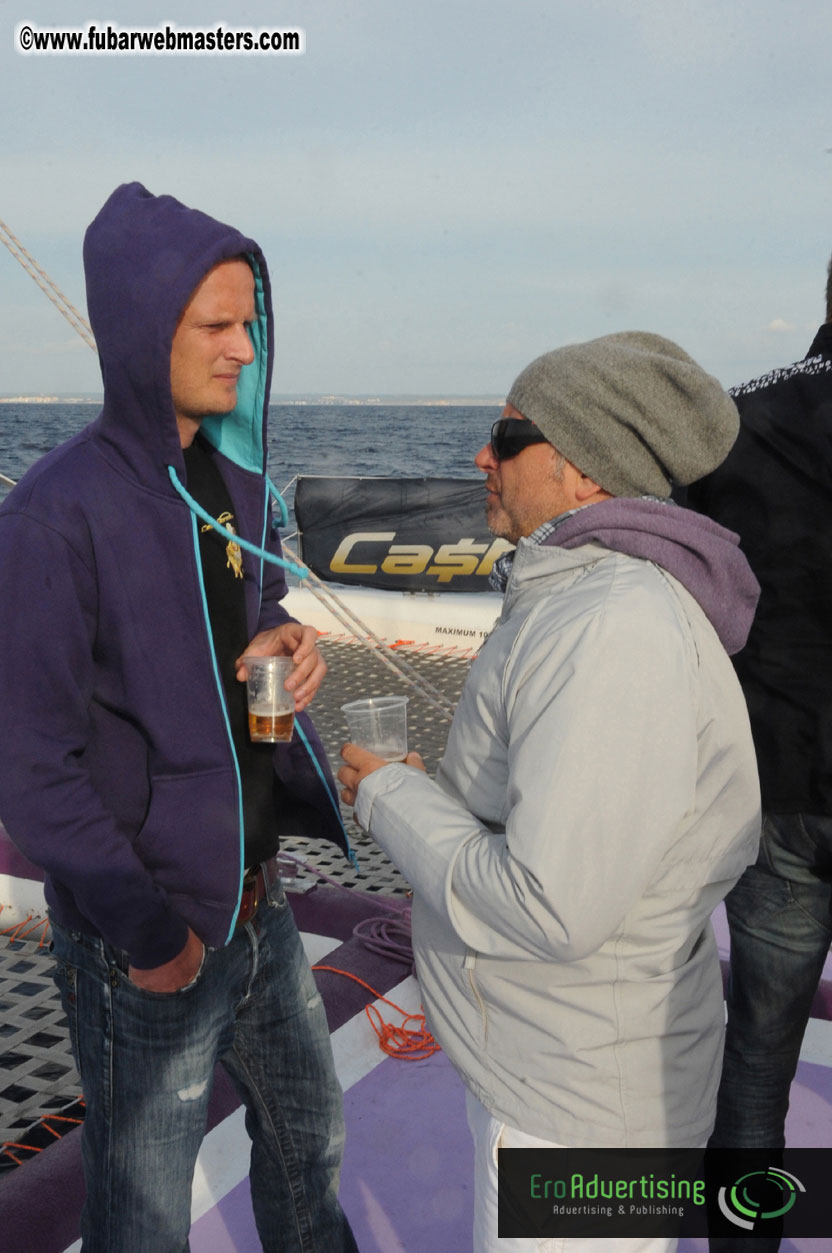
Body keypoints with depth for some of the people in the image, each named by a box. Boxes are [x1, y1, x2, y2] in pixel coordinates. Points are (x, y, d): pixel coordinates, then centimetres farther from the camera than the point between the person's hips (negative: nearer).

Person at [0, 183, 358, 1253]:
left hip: (257, 904, 7)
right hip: (146, 942, -7)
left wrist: (289, 653, -9)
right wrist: (144, 931, -15)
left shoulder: (234, 480, 4)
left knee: (308, 1138, 25)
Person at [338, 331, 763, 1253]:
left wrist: (389, 798, -19)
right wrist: (428, 796, 7)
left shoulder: (614, 638, -31)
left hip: (579, 1096, -9)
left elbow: (549, 908, -32)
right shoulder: (592, 597, 2)